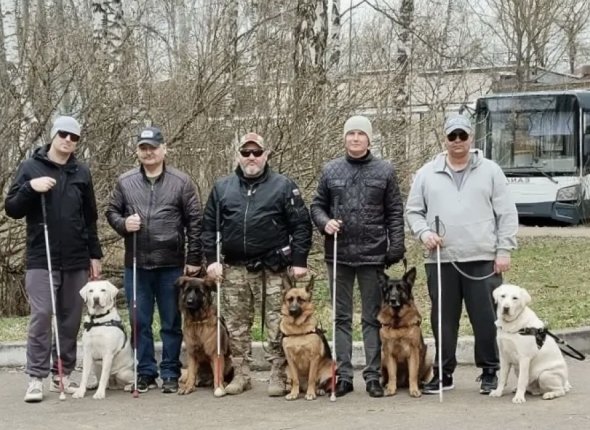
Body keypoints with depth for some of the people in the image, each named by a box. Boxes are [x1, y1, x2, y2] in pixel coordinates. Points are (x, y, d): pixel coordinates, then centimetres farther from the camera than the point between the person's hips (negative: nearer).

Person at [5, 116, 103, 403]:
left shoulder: (82, 173, 10)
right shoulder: (30, 168, 2)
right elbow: (11, 209, 0)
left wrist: (95, 254, 11)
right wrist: (30, 188, -17)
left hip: (76, 261, 3)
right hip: (41, 259, -3)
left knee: (71, 320, 5)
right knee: (41, 316, -9)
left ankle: (63, 376, 14)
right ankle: (36, 378, -4)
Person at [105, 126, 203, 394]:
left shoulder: (181, 182, 0)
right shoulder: (125, 182, 6)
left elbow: (195, 222, 0)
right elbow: (111, 212, 13)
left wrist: (194, 258, -4)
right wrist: (123, 223, -10)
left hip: (172, 265, -2)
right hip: (136, 265, 2)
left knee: (172, 323, 6)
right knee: (140, 322, 8)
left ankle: (170, 374, 15)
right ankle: (145, 373, 18)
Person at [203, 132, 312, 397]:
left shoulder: (283, 186, 2)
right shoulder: (222, 187, 10)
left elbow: (301, 225, -1)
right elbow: (209, 225, 12)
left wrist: (299, 261, -7)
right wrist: (211, 259, 3)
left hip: (273, 268, -3)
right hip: (235, 269, 3)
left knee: (277, 325, -2)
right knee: (236, 325, 8)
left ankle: (279, 376, 6)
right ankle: (240, 375, 18)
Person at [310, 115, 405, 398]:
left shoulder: (385, 171, 3)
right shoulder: (330, 170, 7)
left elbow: (395, 213, 2)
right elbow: (317, 205, 13)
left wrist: (396, 248, -5)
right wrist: (325, 223, -8)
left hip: (373, 255, -2)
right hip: (338, 255, 2)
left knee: (373, 318, 4)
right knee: (341, 317, 7)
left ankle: (373, 375, 10)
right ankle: (343, 375, 13)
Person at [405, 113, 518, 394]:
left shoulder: (490, 171, 6)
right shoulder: (427, 173, 10)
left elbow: (507, 214, 4)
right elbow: (413, 211, 13)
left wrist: (504, 250, -3)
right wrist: (424, 233, -5)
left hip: (482, 260, -2)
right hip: (440, 260, 2)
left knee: (486, 319, 0)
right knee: (443, 319, 7)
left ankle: (489, 373, 12)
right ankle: (443, 373, 17)